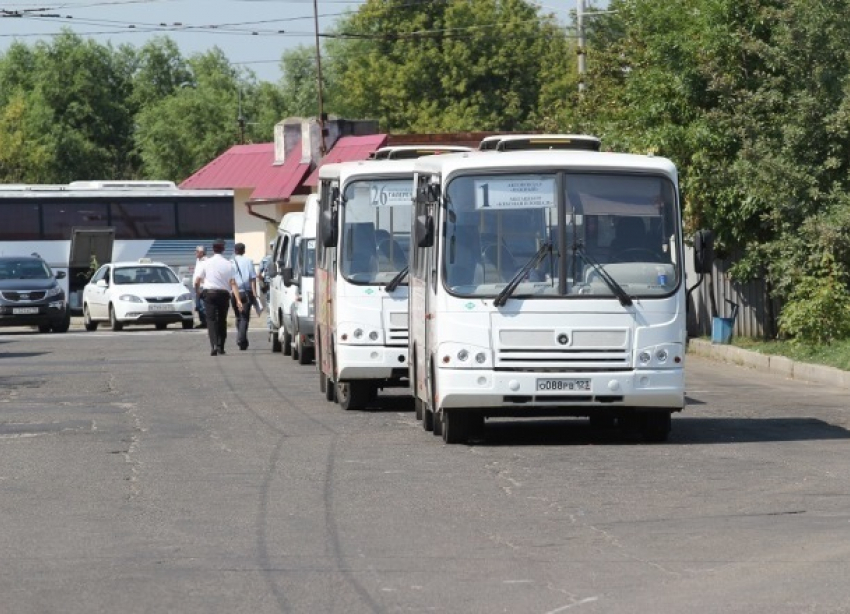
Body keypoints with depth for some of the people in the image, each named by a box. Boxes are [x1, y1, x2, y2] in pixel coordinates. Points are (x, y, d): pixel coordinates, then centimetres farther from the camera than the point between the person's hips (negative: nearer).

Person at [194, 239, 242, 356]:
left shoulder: (206, 263, -4)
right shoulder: (228, 264, -2)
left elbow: (197, 280, -4)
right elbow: (233, 283, -9)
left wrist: (197, 291, 17)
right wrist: (238, 300, -12)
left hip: (209, 294, -2)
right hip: (223, 294, 2)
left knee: (211, 320, -5)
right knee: (222, 320, 15)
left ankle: (214, 345, -24)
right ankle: (221, 347, 20)